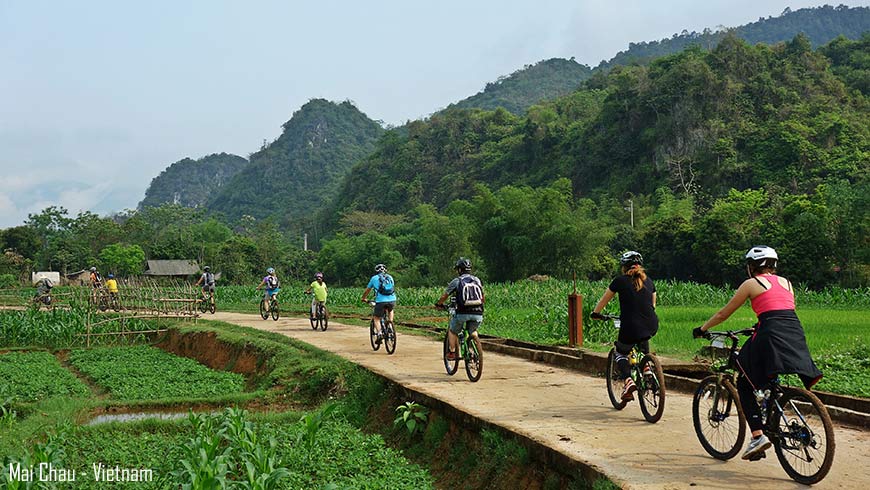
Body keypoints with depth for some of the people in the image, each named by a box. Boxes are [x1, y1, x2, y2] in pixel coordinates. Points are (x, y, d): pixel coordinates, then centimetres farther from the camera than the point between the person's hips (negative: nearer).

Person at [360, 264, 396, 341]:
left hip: (381, 301, -3)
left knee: (376, 317, 16)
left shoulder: (374, 278, 15)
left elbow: (367, 290, 26)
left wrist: (363, 299, 43)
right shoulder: (390, 277, 22)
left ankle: (379, 333, -6)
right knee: (390, 311, 35)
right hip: (392, 300, 3)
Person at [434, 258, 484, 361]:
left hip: (463, 313, -3)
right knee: (473, 332, 28)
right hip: (478, 313, 3)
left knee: (452, 331, 20)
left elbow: (444, 296, 14)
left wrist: (438, 304, 34)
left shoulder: (456, 281, 6)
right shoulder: (477, 280, 16)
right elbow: (483, 299, 22)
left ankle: (453, 353, 17)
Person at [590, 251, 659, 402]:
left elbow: (604, 300, 11)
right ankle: (646, 368, 26)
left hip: (630, 329, -4)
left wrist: (595, 313, 28)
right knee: (642, 340, 39)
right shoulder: (649, 281, 12)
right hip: (652, 327, 4)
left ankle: (628, 380, -4)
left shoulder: (620, 280, 0)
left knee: (621, 353, 21)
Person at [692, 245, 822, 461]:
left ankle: (758, 435, -4)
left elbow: (723, 314, 13)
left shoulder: (751, 284, 8)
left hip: (771, 336, -6)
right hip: (796, 336, 6)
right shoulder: (786, 282, 22)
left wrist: (702, 329, 27)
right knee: (773, 385, 25)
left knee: (745, 385, 8)